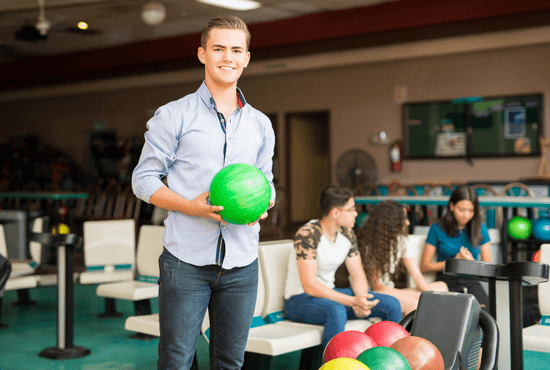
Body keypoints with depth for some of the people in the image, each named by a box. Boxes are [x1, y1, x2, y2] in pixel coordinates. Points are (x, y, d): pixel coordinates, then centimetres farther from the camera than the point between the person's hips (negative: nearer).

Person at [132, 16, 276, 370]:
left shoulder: (260, 124, 14)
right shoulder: (174, 116, 1)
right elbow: (143, 179, 0)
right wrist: (191, 206, -16)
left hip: (242, 262, 4)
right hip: (187, 260, -3)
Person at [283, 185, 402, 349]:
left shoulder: (347, 235, 2)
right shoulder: (307, 235, -23)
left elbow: (358, 276, 4)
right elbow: (310, 286, -28)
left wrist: (361, 301, -19)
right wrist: (353, 301, -33)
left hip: (329, 293, 8)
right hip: (300, 299, -8)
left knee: (392, 305, -3)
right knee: (336, 311, -41)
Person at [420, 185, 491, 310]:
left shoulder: (481, 230, 12)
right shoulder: (437, 228, 4)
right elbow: (425, 266, 3)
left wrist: (471, 262, -8)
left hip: (471, 282, 2)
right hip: (446, 282, -2)